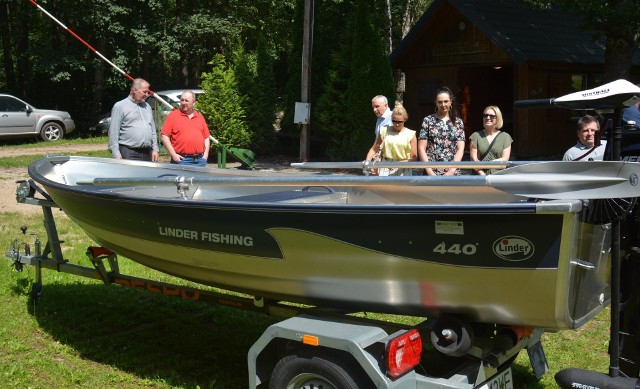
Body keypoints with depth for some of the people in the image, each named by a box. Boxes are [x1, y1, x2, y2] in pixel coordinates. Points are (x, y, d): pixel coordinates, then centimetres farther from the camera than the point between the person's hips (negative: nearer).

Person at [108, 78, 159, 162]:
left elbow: (153, 130, 23)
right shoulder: (120, 106, 0)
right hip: (129, 154, -6)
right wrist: (116, 154, -12)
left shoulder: (147, 107, 19)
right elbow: (113, 132, -5)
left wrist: (155, 149, 13)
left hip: (147, 153, 6)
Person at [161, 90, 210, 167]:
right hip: (182, 159, -4)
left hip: (200, 160, 4)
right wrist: (173, 154, -10)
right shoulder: (173, 115, 2)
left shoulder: (199, 116, 16)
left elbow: (206, 137, 17)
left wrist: (206, 154, 5)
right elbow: (164, 136, -4)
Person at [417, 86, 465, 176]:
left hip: (453, 173, 1)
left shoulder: (458, 122, 9)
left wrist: (452, 170, -10)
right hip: (431, 173, -1)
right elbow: (421, 148, 0)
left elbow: (460, 149, 3)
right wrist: (430, 172, -10)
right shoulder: (428, 120, 4)